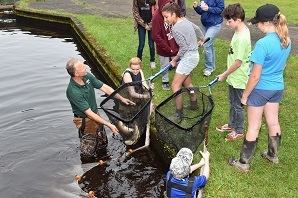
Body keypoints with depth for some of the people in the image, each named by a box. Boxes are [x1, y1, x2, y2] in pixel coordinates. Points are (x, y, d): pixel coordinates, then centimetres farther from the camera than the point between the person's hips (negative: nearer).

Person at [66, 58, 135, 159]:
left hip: (96, 115, 7)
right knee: (88, 153, 7)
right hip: (85, 121, -7)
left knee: (103, 145, 21)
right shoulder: (73, 92, -32)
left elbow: (105, 87, 2)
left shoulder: (87, 76, -12)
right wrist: (109, 125, -26)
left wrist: (121, 98, -2)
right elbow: (89, 113, -28)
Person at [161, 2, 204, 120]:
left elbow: (184, 48, -21)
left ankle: (179, 113, 6)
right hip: (194, 55, 10)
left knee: (175, 86, -4)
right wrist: (202, 39, 41)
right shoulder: (185, 20, 4)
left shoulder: (176, 28, -23)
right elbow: (197, 28, 21)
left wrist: (174, 60, -5)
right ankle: (194, 104, 40)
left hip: (188, 57, -10)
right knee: (186, 82, 24)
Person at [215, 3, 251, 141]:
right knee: (232, 102, 24)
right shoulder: (242, 30, 1)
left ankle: (239, 131, 26)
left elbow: (238, 62, -24)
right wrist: (227, 73, 16)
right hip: (234, 76, 9)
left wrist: (224, 75, -12)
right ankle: (232, 124, 43)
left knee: (238, 105, 8)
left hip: (238, 78, -9)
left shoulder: (242, 38, -29)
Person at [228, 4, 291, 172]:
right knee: (273, 122, 22)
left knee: (254, 127, 4)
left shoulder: (263, 43, -26)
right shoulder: (286, 40, -2)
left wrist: (245, 95, -11)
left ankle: (244, 163, 19)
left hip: (260, 89, -7)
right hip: (278, 87, 7)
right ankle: (273, 155, 41)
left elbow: (255, 76, -23)